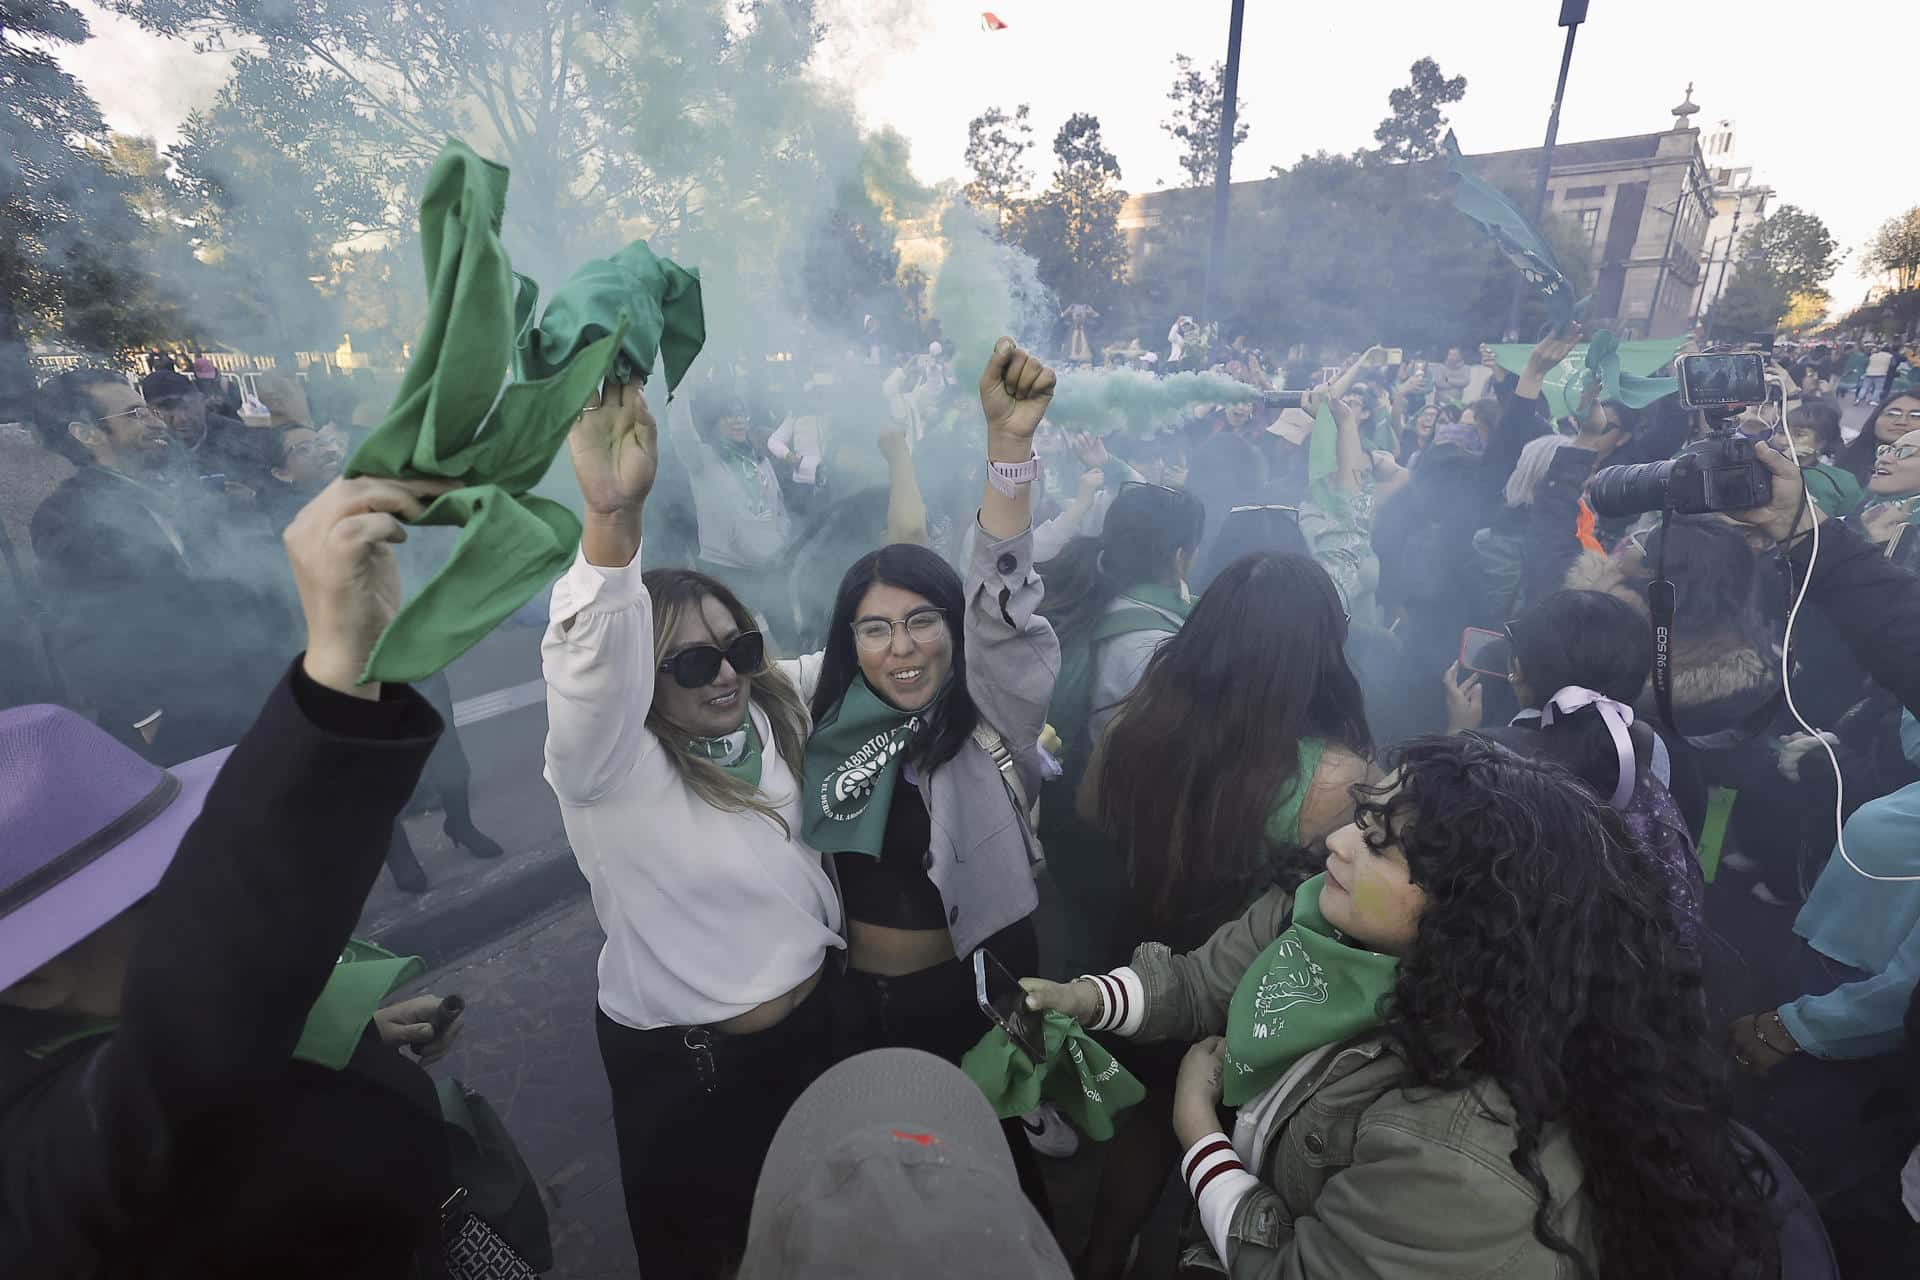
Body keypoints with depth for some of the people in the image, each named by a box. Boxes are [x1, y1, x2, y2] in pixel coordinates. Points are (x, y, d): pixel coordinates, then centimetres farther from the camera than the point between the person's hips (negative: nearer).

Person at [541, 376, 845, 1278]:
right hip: (681, 1059, -4)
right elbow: (595, 667, -44)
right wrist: (612, 516, -60)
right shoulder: (606, 767, -25)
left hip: (815, 1016, 5)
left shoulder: (777, 713, -6)